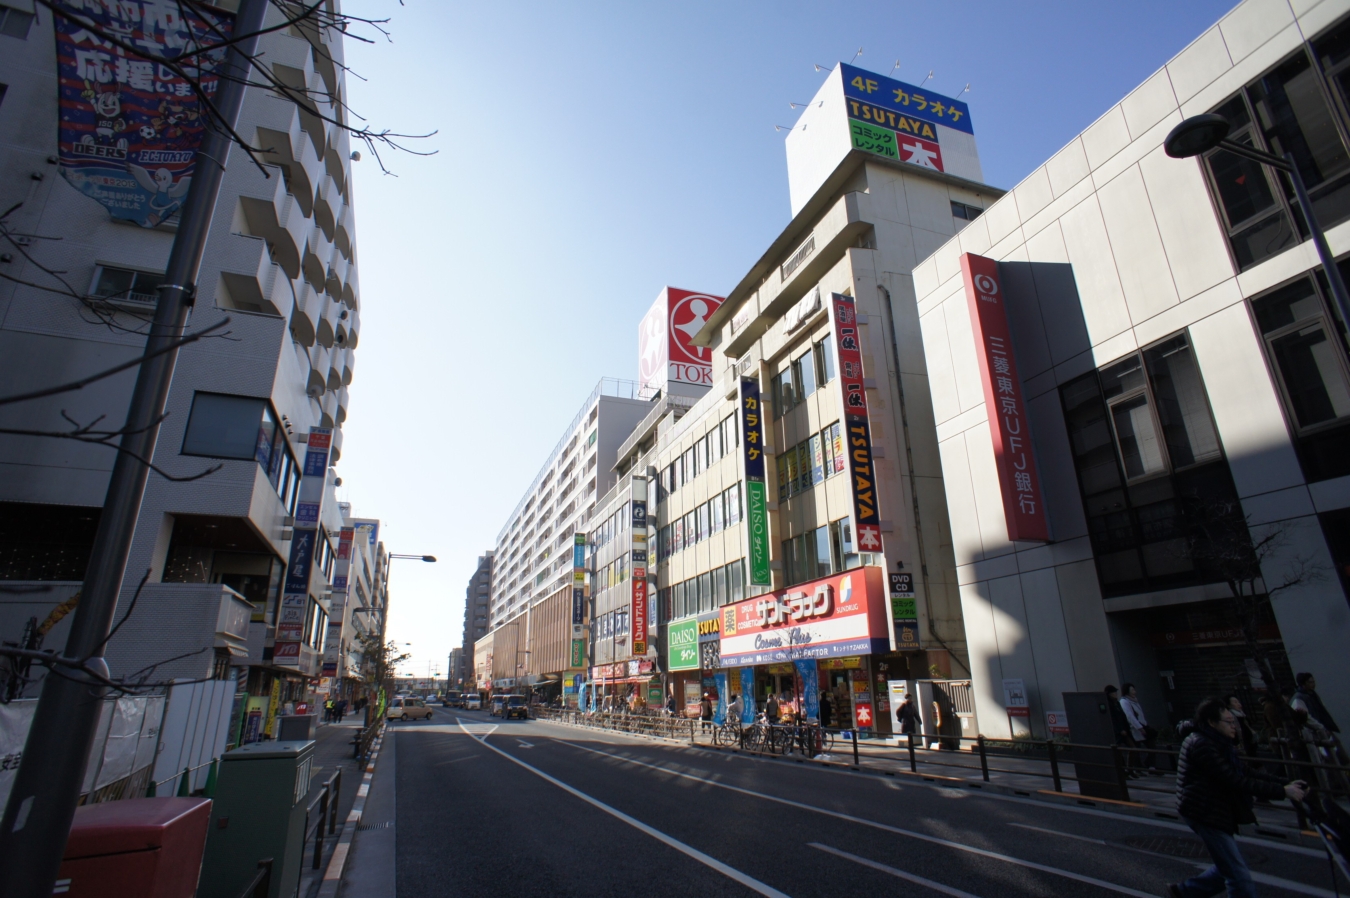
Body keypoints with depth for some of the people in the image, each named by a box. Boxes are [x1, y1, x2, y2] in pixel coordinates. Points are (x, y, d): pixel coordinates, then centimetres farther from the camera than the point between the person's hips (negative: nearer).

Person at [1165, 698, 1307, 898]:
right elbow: (1236, 782, -25)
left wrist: (1284, 784, -2)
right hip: (1203, 814, -10)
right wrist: (1282, 791, -24)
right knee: (1239, 876, -3)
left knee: (1229, 868, 18)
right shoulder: (1201, 745, -22)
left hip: (1215, 812, 10)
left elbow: (1245, 773, 10)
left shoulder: (1216, 742, 10)